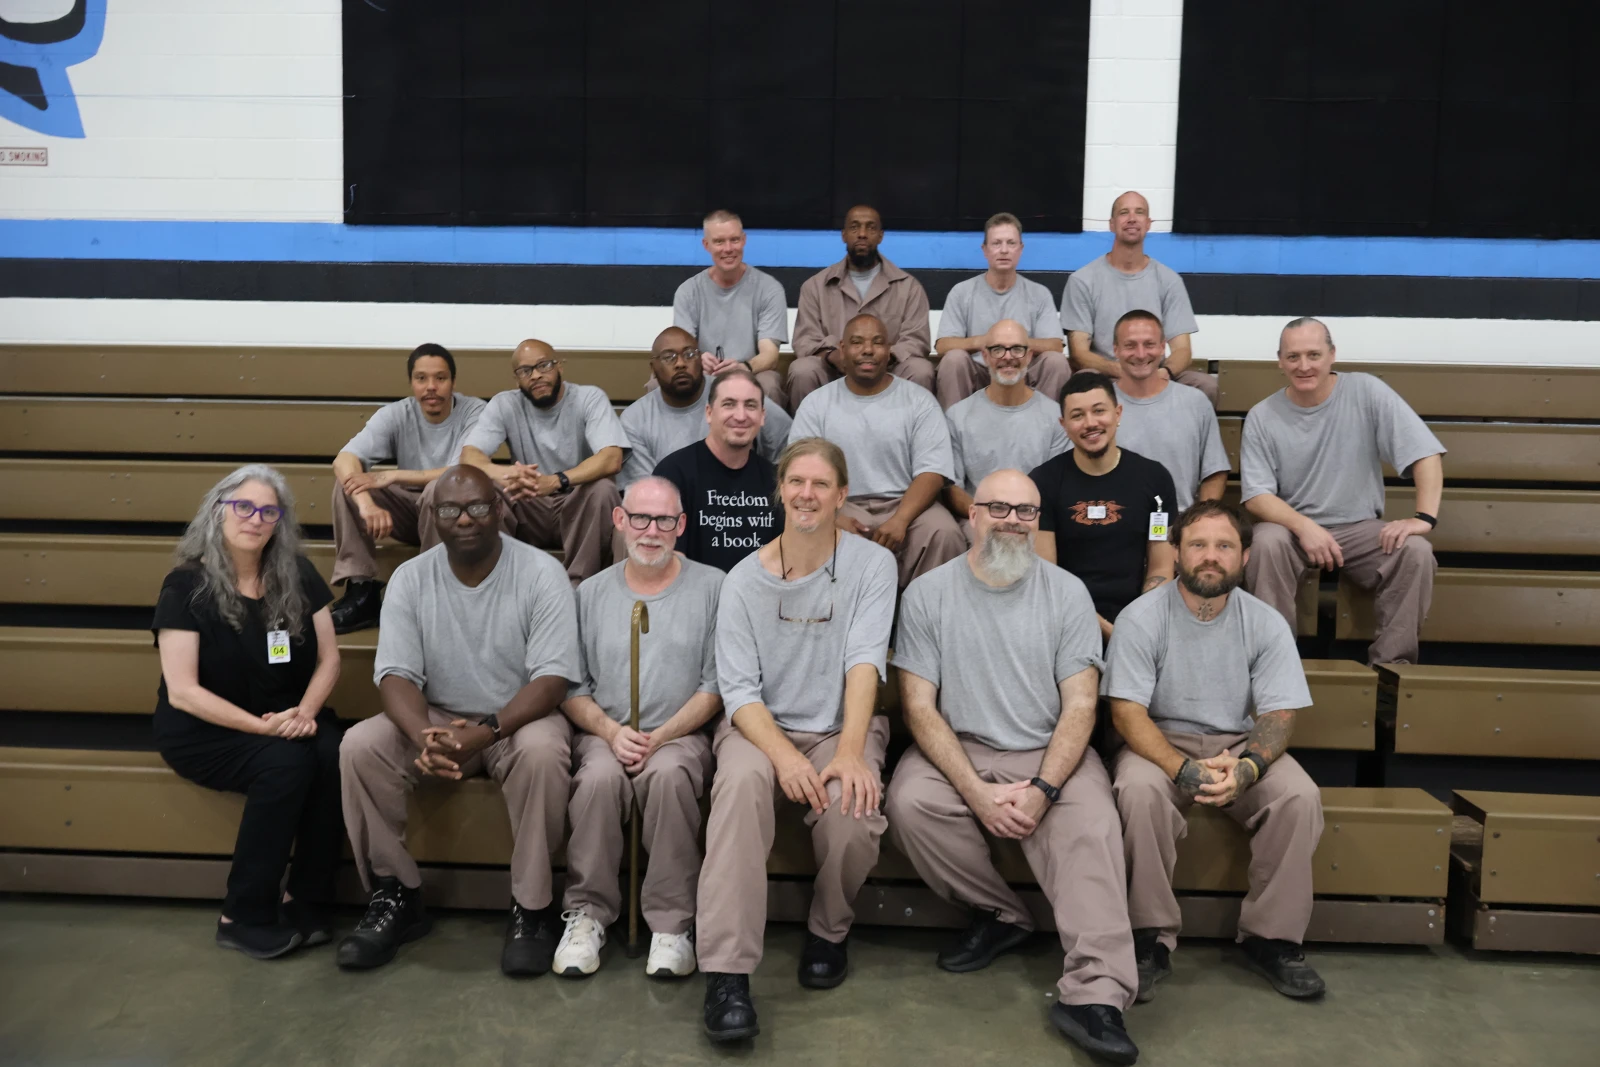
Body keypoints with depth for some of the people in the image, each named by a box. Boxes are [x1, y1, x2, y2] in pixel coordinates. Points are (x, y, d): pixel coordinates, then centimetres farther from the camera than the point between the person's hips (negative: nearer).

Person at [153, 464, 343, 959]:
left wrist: (305, 711, -18)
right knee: (286, 762, -32)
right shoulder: (186, 586, -10)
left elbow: (328, 657, 2)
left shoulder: (298, 576, 1)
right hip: (204, 730, -3)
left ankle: (306, 901, -12)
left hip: (287, 718, 4)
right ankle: (245, 917, -15)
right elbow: (182, 691, -15)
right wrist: (261, 726, -25)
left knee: (336, 755, -28)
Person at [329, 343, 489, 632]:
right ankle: (361, 591, -18)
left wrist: (393, 476, -30)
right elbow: (343, 459, -22)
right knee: (349, 479, -18)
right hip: (410, 510, 4)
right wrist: (366, 503, -43)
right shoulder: (395, 414, -9)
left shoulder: (474, 411, -16)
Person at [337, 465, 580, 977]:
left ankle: (532, 909, -17)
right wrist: (424, 737, -30)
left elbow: (552, 679, -17)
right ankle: (395, 896, -4)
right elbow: (396, 674, -8)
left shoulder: (541, 572, -11)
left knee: (542, 749, -36)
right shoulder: (411, 577, -2)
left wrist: (486, 732, -33)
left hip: (518, 718, -3)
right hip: (437, 718, 3)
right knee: (359, 746, -22)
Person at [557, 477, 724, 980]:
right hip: (605, 733, 2)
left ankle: (671, 924, -21)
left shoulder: (712, 587, 5)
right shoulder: (592, 593, 12)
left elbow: (716, 685, 0)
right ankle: (587, 913, -13)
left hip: (681, 735, -1)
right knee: (599, 778, -31)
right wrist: (611, 731, -10)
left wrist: (662, 735, -12)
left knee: (669, 774, -34)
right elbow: (571, 686, 9)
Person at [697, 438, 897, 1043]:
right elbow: (738, 689, -7)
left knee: (851, 808, -32)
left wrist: (850, 752, -30)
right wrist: (784, 755, -25)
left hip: (843, 725, 0)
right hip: (761, 726, 0)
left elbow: (864, 662, -15)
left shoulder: (872, 565, -2)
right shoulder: (744, 579, 0)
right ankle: (726, 973, -31)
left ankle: (829, 931, 1)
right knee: (741, 782, -34)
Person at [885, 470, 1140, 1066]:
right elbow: (920, 706, -5)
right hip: (957, 750, 0)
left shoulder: (1067, 593, 2)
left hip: (1048, 753, 0)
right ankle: (1001, 915, -4)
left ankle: (1094, 995, -27)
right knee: (909, 803, -28)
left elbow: (1079, 706, -2)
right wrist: (977, 792, -18)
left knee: (1093, 823, -29)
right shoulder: (928, 594, 0)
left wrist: (1042, 789, -18)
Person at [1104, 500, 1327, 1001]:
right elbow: (1127, 712, -15)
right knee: (1139, 790, -34)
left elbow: (1279, 715, -5)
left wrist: (1247, 767, -27)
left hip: (1240, 743, 3)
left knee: (1300, 796, -25)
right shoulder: (1141, 618, -11)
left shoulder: (1267, 624, -3)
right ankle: (1153, 938, -20)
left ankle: (1271, 938, -7)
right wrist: (1183, 770, -30)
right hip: (1160, 743, -2)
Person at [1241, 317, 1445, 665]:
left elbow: (1426, 452, -8)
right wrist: (1304, 526, -25)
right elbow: (1256, 496, -8)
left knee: (1416, 551, -26)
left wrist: (1425, 517, -21)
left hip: (1360, 528, 1)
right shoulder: (1262, 417, -3)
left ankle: (1391, 664, -13)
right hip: (1294, 527, -1)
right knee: (1266, 543, -32)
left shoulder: (1366, 392, -4)